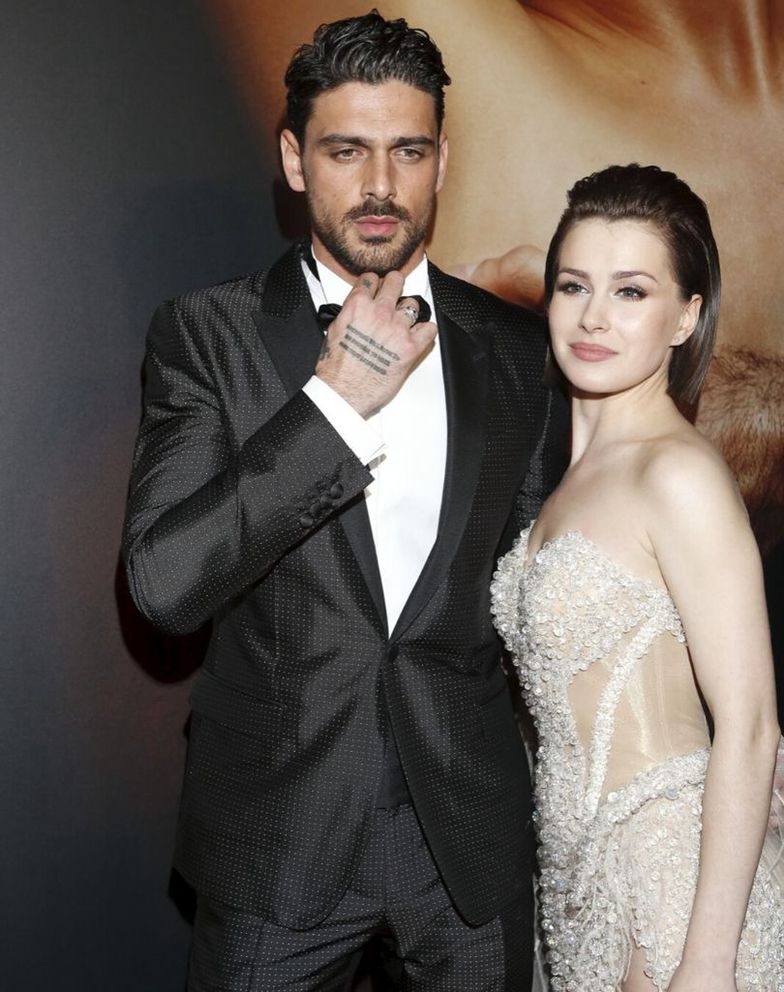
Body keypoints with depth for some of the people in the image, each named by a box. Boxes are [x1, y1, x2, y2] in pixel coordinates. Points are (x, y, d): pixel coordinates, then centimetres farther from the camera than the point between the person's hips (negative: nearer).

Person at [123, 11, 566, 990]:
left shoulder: (514, 347, 2)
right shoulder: (205, 334, -7)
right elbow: (163, 581, -17)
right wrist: (336, 398, -21)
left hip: (471, 833, 3)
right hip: (277, 841, -2)